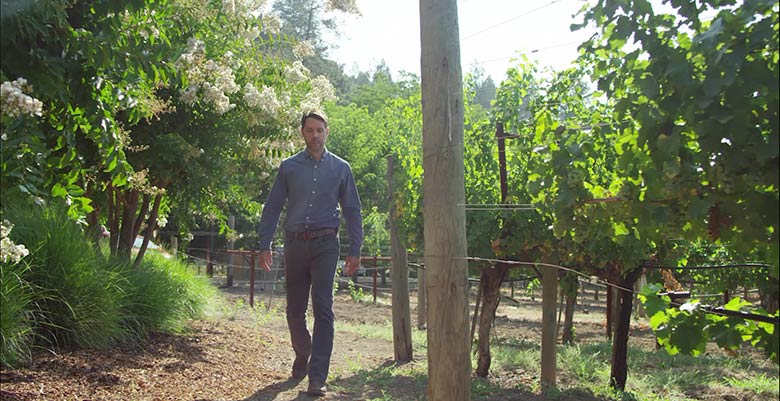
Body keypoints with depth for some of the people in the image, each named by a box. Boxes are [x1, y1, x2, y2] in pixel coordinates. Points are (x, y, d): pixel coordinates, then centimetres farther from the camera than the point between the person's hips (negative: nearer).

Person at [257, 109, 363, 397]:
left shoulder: (340, 168, 7)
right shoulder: (289, 167, 7)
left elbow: (352, 211, 8)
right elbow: (272, 207, 7)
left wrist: (354, 251, 2)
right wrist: (264, 244, 0)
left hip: (325, 245, -2)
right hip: (295, 244, 2)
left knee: (323, 309, -9)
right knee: (295, 309, 10)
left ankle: (317, 377, -7)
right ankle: (302, 356, 35)